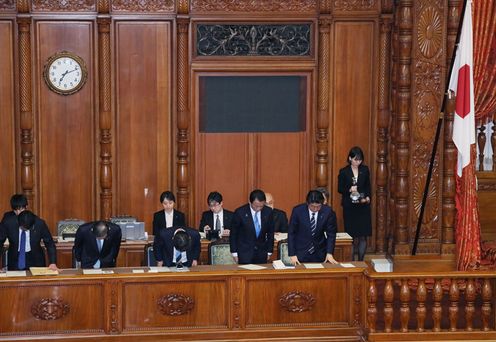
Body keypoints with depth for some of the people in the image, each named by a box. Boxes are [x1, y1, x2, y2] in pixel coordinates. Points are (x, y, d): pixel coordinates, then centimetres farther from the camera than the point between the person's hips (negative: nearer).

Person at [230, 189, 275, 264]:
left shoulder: (268, 211, -3)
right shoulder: (240, 212, -12)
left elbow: (270, 232, 8)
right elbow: (233, 234, -3)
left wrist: (269, 251, 9)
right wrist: (234, 253, -3)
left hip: (262, 253, 3)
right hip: (244, 253, -2)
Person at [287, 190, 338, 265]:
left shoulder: (328, 212, -11)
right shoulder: (297, 210, -14)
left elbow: (331, 234, -2)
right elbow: (291, 233, -8)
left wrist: (329, 253, -11)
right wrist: (292, 255, -13)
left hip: (319, 255, 1)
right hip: (300, 253, -1)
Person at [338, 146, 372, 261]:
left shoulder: (365, 170, 5)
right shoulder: (343, 172, -2)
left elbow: (368, 186, 10)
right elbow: (340, 189, 1)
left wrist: (367, 197, -6)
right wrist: (349, 190, -17)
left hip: (363, 206, 2)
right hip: (349, 207, -2)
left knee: (363, 235, -2)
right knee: (352, 235, 0)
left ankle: (361, 260, 5)